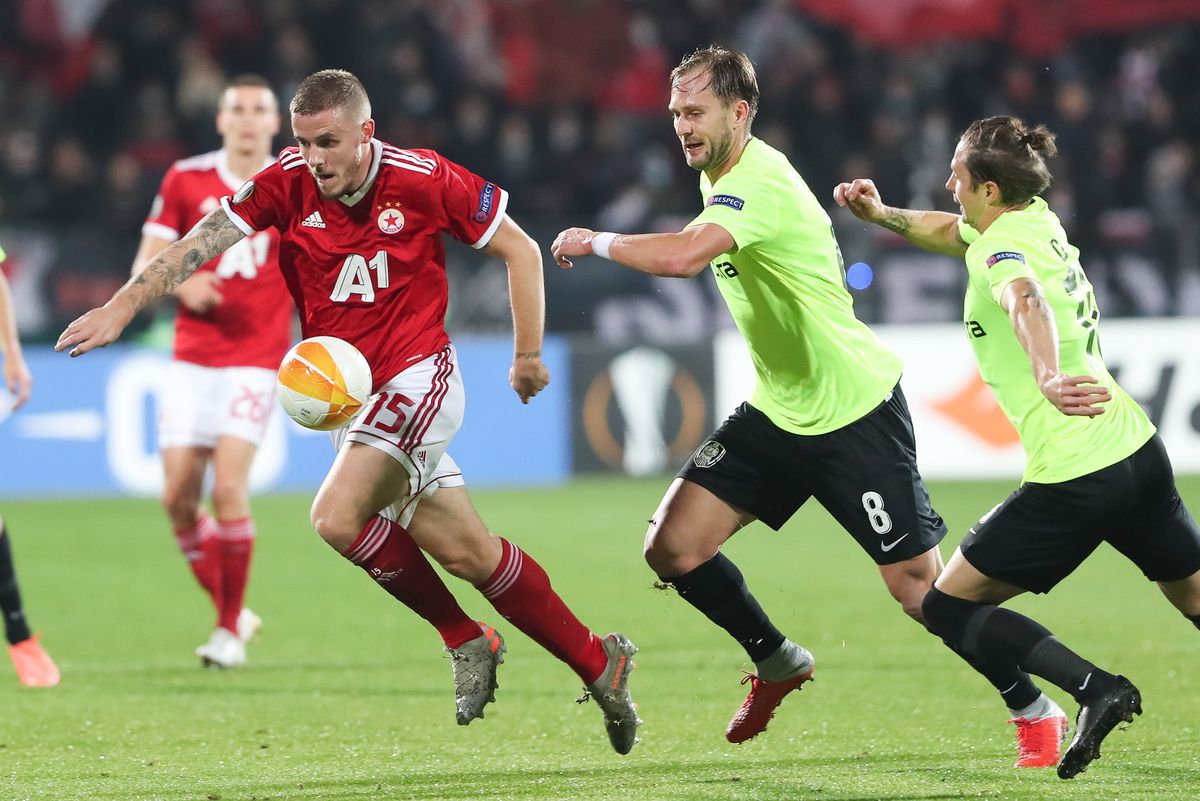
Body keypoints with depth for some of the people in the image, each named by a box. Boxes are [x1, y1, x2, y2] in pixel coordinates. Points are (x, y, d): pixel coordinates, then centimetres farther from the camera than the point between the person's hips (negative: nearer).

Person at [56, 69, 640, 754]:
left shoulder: (423, 180, -13)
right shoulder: (288, 183, -4)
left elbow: (519, 250, -2)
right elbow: (200, 244, -10)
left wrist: (529, 355, 1)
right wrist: (121, 307, -23)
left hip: (417, 377, -5)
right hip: (345, 397, 5)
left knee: (339, 516, -24)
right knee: (470, 552, 4)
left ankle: (466, 641, -4)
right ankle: (597, 662, 17)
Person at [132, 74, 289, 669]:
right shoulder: (186, 180, 3)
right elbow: (144, 266, 5)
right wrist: (180, 283, -15)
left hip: (256, 358, -2)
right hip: (191, 358, 3)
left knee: (228, 488, -16)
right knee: (178, 497, -3)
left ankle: (231, 629, -1)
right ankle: (228, 611, 19)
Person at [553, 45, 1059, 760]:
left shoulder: (759, 184, -24)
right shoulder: (722, 175, 6)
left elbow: (682, 257, -40)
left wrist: (596, 241, -25)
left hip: (856, 414, -9)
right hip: (778, 414, 9)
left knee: (919, 587, -8)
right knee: (673, 547, -2)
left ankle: (1034, 708, 10)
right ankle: (779, 662, 20)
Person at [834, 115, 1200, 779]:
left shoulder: (1004, 246, -15)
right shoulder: (1039, 222, 11)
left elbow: (1027, 303, -39)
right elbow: (951, 231, 31)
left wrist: (1048, 378, -58)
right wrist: (882, 214, 15)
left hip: (1075, 480, -9)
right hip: (1139, 450, 9)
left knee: (948, 606, 0)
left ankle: (1095, 689, -15)